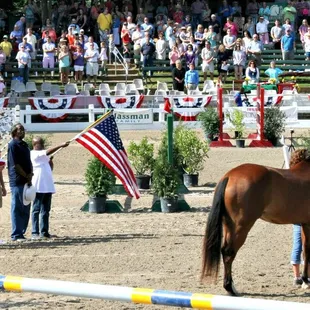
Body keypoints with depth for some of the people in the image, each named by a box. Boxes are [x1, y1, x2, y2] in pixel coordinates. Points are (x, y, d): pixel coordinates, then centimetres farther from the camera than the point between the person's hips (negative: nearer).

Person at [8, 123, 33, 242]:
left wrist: (30, 174, -1)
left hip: (26, 181, 8)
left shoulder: (24, 145, 17)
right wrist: (26, 176, -11)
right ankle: (16, 235, -2)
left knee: (25, 209, 11)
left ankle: (22, 232, 18)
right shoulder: (13, 145, -8)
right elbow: (15, 164, -14)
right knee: (17, 208, -5)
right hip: (17, 182, -8)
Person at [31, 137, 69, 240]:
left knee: (46, 210, 10)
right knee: (36, 209, -7)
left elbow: (50, 169, 25)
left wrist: (50, 160, 6)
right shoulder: (33, 154, -7)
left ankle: (44, 231, 15)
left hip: (48, 186, 9)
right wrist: (61, 146, -27)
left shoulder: (43, 156, 19)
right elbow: (48, 152, -22)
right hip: (38, 186, -9)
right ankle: (35, 233, -9)